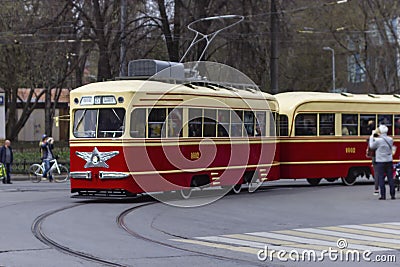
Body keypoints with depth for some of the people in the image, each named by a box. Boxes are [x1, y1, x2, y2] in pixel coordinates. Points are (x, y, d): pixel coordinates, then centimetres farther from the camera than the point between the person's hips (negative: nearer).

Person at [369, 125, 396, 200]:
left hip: (380, 162, -4)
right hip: (389, 161, 4)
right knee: (390, 178, 6)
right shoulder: (390, 139, 1)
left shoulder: (378, 140, -14)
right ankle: (392, 195, 5)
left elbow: (372, 146, 0)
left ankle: (383, 195, -2)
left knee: (381, 178, 1)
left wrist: (372, 136, 8)